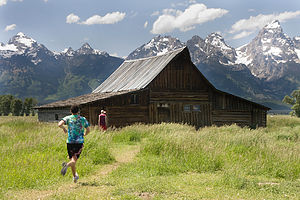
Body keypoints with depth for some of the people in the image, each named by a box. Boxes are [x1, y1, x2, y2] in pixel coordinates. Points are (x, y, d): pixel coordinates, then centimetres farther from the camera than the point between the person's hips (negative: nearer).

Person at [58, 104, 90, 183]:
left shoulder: (68, 118, 1)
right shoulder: (83, 119, 5)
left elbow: (60, 124, -15)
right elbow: (88, 130, 7)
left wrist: (64, 129, 5)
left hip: (70, 142, 1)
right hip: (80, 142, -1)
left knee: (72, 159, 15)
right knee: (74, 160, -5)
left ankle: (75, 176, 22)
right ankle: (67, 165, -37)